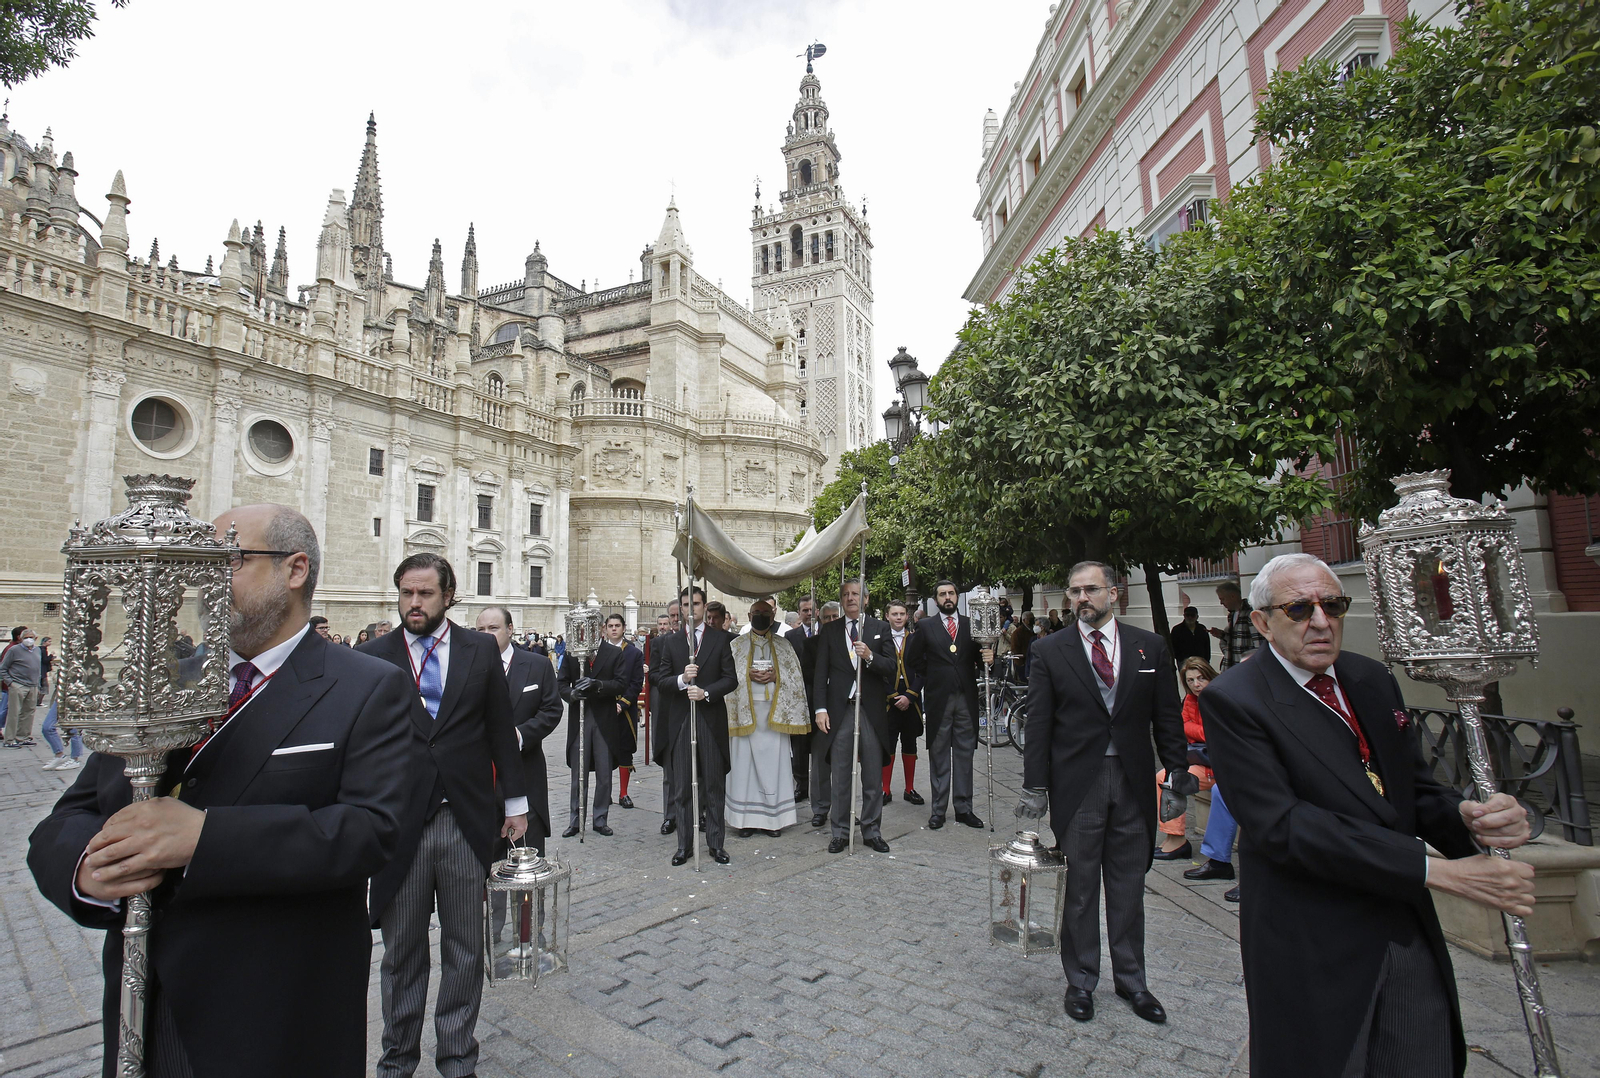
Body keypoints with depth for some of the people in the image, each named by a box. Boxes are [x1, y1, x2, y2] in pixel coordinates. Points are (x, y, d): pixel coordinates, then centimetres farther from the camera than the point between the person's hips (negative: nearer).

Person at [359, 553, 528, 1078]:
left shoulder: (481, 649, -1)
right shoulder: (373, 656, -2)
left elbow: (500, 730, 4)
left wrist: (515, 802, 5)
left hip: (467, 820, 1)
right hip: (399, 821, 0)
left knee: (466, 950, 13)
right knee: (401, 950, 15)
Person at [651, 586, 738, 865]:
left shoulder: (721, 640, 3)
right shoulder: (672, 642, 10)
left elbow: (731, 679, -2)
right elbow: (660, 679, 4)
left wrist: (706, 692, -16)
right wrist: (681, 679, -15)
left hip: (711, 719, -2)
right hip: (680, 721, 2)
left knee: (714, 786, 5)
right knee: (682, 787, 7)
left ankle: (716, 843, 17)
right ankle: (684, 844, 17)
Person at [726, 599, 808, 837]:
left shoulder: (784, 645, 12)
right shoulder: (737, 644, 10)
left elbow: (796, 677, 7)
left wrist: (776, 676, -10)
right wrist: (748, 675, -13)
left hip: (775, 711, 1)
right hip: (745, 711, 0)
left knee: (773, 763, 1)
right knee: (745, 763, 0)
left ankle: (773, 817, 9)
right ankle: (746, 818, 9)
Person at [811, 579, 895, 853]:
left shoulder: (880, 629, 8)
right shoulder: (829, 630, 8)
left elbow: (892, 667, 0)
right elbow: (820, 672, 5)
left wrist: (870, 657, -19)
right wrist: (821, 708, -4)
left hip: (872, 710, 0)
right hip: (839, 710, 0)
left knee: (873, 777, 6)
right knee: (839, 776, 5)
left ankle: (872, 831, 20)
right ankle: (840, 832, 16)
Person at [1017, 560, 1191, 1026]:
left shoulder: (1150, 647, 3)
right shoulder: (1049, 651, -2)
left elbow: (1168, 720, 5)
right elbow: (1038, 725, -3)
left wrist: (1178, 779, 1)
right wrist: (1035, 787, -6)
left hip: (1133, 782, 2)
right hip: (1077, 783, -2)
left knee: (1129, 887, 14)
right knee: (1079, 888, 9)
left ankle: (1131, 979, 33)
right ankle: (1081, 980, 27)